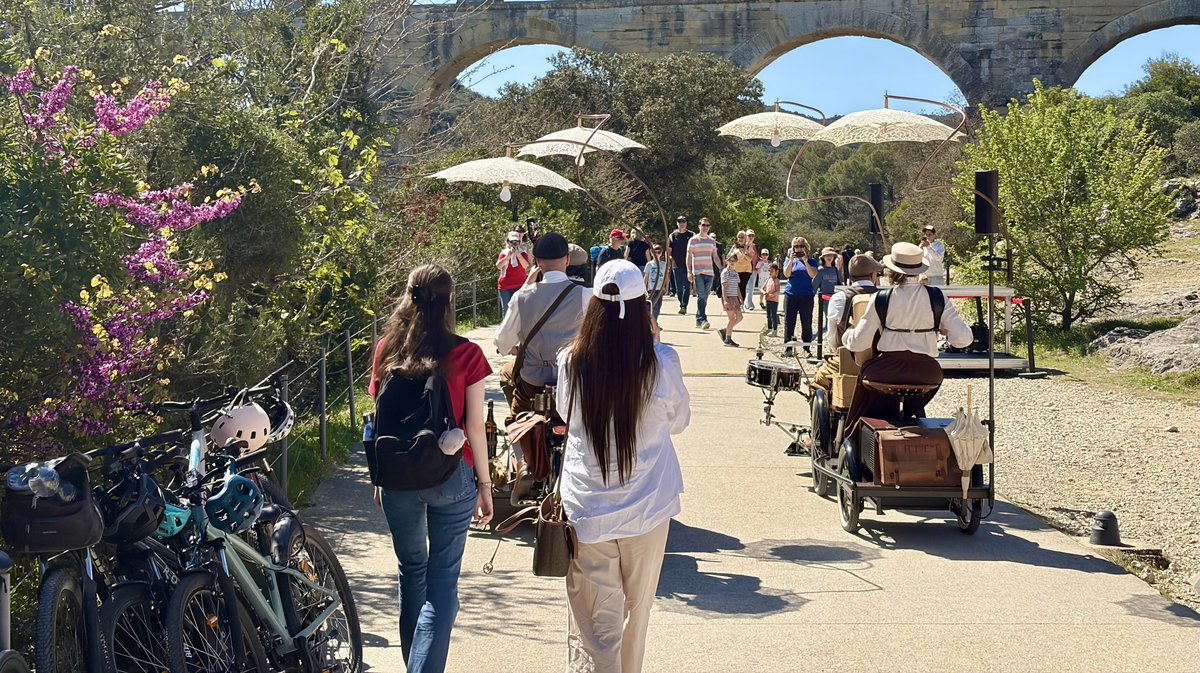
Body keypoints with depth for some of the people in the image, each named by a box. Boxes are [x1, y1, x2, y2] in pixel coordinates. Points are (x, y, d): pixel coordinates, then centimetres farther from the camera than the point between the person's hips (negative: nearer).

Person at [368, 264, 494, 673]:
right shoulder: (465, 355, -9)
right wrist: (485, 484, 4)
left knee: (411, 571, 20)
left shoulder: (387, 350, -2)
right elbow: (475, 427, -7)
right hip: (451, 476, -3)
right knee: (443, 579, 4)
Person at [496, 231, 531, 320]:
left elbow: (526, 266, -13)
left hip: (520, 286, -2)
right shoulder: (504, 253, 6)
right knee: (506, 310, 3)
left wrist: (518, 254, -24)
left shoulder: (523, 252, 3)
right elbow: (498, 266, -10)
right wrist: (507, 256, -23)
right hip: (505, 286, 2)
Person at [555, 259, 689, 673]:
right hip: (647, 504, 1)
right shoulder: (661, 362, -13)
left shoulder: (573, 362, -11)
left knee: (594, 623, 4)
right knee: (637, 608, 21)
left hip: (586, 507, 0)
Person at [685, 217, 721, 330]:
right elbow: (689, 256, 0)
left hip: (710, 272, 5)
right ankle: (702, 320, -19)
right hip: (698, 272, -5)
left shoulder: (712, 241, 15)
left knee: (705, 297, 6)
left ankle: (698, 320, 15)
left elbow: (715, 257, 18)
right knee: (701, 296, -14)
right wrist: (689, 272, -9)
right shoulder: (693, 240, 1)